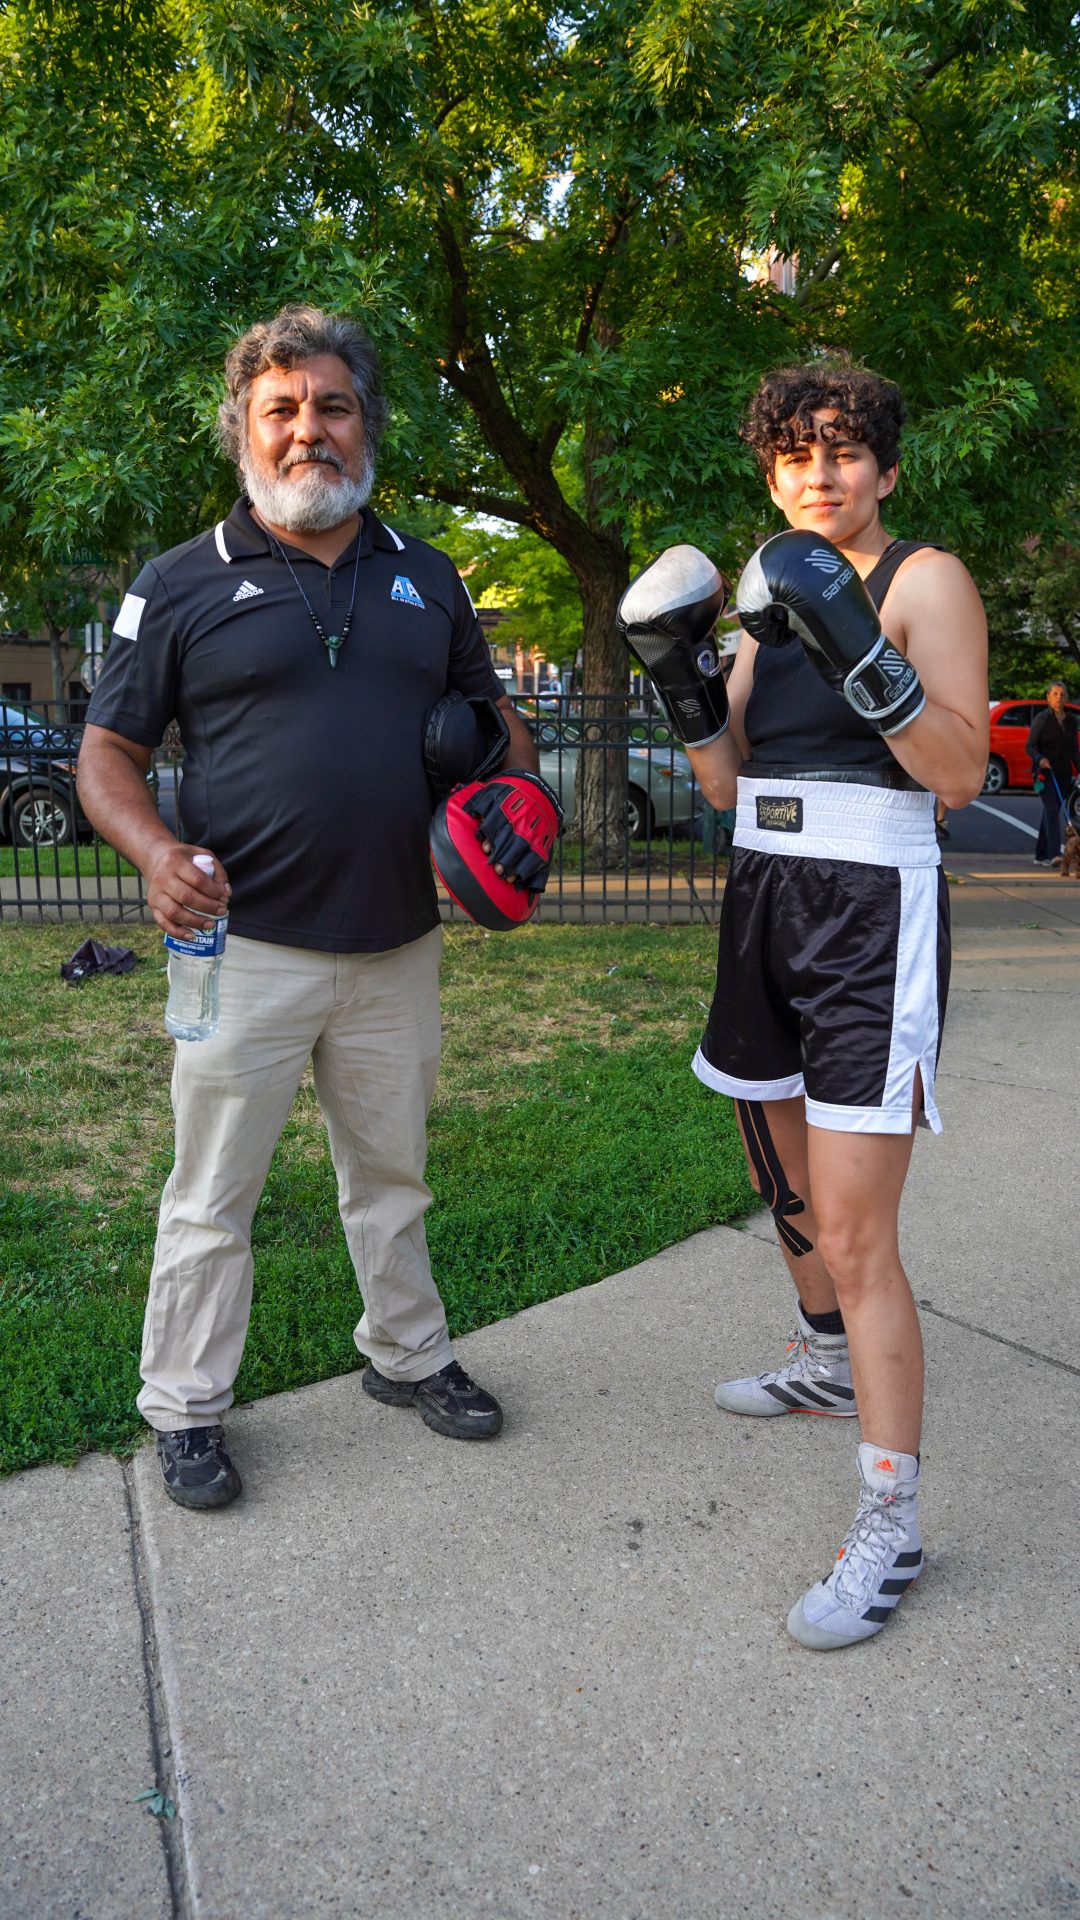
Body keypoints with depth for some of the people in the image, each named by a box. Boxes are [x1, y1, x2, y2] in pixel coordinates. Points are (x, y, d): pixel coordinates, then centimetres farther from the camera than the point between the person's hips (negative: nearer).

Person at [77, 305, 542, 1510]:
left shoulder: (425, 578, 11)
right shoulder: (183, 584, -1)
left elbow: (488, 715, 19)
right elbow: (108, 752, 0)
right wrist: (154, 852, -20)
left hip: (398, 947, 4)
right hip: (247, 947, -3)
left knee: (390, 1174, 19)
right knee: (212, 1194, 6)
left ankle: (407, 1355, 37)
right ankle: (184, 1409, 24)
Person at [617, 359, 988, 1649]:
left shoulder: (926, 579, -5)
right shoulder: (770, 602, 15)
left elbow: (961, 774, -16)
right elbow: (730, 785, 11)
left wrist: (858, 651, -25)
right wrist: (685, 685, -4)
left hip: (870, 916, -8)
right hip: (760, 902, 8)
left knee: (854, 1233, -11)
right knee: (782, 1184, 22)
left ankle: (890, 1526, 1)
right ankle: (827, 1361, 47)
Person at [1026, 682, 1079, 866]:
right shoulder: (1041, 719, -6)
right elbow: (1030, 747, -9)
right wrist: (1040, 759, -28)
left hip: (1064, 773, 5)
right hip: (1044, 773, -5)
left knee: (1052, 812, 8)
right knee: (1052, 810, -18)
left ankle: (1041, 856, 15)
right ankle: (1054, 854, -26)